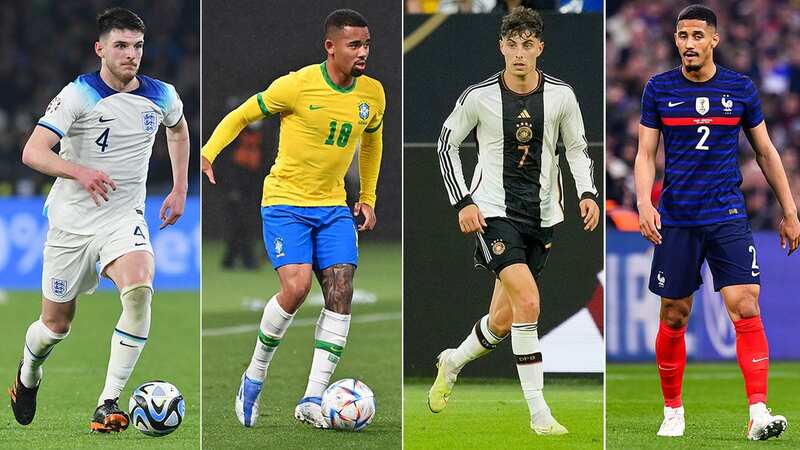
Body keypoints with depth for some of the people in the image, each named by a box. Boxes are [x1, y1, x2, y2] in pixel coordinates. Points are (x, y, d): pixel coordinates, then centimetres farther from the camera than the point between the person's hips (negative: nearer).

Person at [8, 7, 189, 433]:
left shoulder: (160, 95, -1)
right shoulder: (78, 94, -14)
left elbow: (178, 128, 25)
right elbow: (33, 152, -24)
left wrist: (180, 188, 18)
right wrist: (80, 172, -41)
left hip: (124, 218, 2)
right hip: (72, 221, -2)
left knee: (139, 290, -29)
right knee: (56, 325, 8)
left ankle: (108, 402, -23)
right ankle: (28, 376, 45)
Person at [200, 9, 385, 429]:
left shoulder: (373, 94, 2)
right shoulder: (297, 86, -13)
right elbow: (242, 115, -1)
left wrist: (368, 198, 22)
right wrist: (207, 152, -12)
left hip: (333, 207, 5)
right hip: (285, 201, -5)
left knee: (341, 292, -12)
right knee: (296, 285, -22)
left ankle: (312, 401, -11)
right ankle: (255, 375, 1)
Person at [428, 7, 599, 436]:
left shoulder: (560, 95, -3)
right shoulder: (479, 96, -10)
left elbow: (577, 148, 12)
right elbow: (446, 144, 3)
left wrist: (588, 194, -4)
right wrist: (462, 202, -6)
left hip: (541, 216, 4)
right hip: (494, 211, -4)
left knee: (503, 320, 10)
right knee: (528, 302, -22)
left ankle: (452, 362, 42)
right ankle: (539, 413, -17)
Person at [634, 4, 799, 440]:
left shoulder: (741, 89, 3)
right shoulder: (658, 89, 2)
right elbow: (645, 154, 2)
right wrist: (644, 202, -15)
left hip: (728, 217, 0)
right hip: (675, 220, 0)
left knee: (746, 309, -15)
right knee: (673, 318, 6)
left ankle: (758, 414, -20)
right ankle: (672, 412, 23)